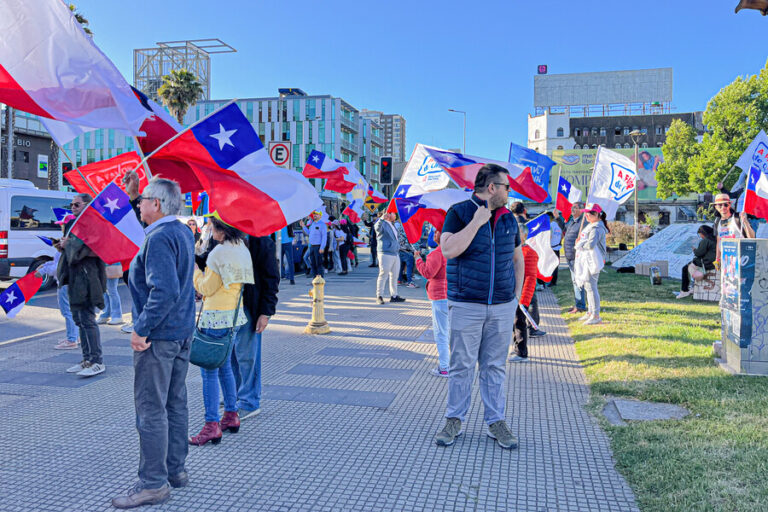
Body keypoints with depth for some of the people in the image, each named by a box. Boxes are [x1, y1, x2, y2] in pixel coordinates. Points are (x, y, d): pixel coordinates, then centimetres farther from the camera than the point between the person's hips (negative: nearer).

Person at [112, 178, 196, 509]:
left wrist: (142, 329, -22)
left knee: (151, 410, -1)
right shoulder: (184, 232, 11)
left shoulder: (159, 238, -19)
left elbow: (164, 291, -27)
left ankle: (153, 484, 8)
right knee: (175, 403, 16)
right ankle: (175, 470, 27)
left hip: (158, 336, -10)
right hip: (182, 332, 10)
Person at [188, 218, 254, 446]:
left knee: (209, 370, -3)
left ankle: (212, 426, -1)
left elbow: (206, 288, -10)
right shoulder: (243, 250, 9)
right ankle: (231, 416, 26)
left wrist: (194, 268, 4)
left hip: (216, 317, -9)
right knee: (225, 366, 19)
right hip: (235, 315, 9)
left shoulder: (219, 252, -16)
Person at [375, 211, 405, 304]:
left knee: (394, 276, 13)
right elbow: (377, 228, -33)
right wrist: (382, 219, -47)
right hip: (386, 254, -9)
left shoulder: (392, 225, 20)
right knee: (383, 275, -6)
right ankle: (379, 296, 0)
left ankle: (394, 296, 21)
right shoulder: (383, 224, -9)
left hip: (395, 254, 9)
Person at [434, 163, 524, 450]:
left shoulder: (508, 218, 11)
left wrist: (517, 295, 11)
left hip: (502, 308, 4)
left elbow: (517, 257, 20)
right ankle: (454, 421, 19)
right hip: (466, 306, -4)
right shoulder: (459, 212, -4)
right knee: (461, 365, 4)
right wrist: (476, 222, -18)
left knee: (495, 366, 11)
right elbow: (449, 250, -19)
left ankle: (495, 422, 22)